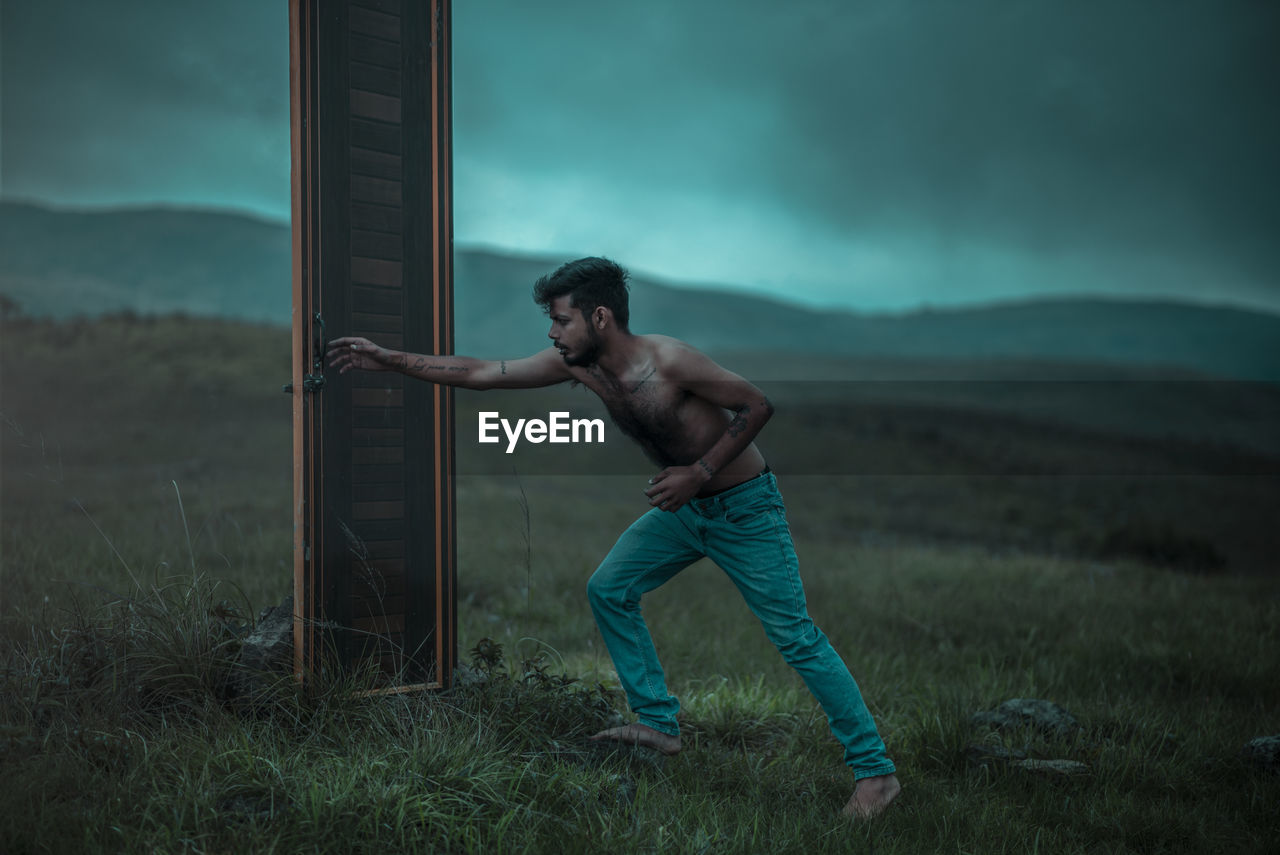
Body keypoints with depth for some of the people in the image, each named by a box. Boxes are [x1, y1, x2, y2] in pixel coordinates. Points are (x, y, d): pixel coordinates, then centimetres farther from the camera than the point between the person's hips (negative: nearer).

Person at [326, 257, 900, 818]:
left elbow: (757, 406, -20)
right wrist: (388, 361, -5)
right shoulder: (577, 364, -7)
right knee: (608, 590, 8)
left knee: (794, 637, -9)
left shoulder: (668, 360, -28)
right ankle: (658, 724, 16)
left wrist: (699, 472, -25)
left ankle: (874, 771, -2)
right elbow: (478, 374, -4)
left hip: (743, 509, -7)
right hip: (685, 507, 8)